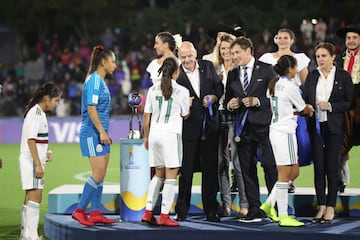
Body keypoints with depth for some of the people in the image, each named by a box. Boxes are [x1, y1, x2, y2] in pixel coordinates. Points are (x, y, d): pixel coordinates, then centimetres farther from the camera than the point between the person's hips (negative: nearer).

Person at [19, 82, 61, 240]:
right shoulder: (36, 113, -15)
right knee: (35, 196, -12)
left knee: (30, 197, 13)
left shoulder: (39, 112, 15)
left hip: (34, 161, 10)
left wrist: (46, 152, 11)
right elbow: (30, 140, -21)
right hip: (31, 161, -10)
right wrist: (38, 165, -22)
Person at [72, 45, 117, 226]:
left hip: (100, 134, 10)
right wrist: (102, 132, -21)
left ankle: (95, 213, 10)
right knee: (98, 174, -10)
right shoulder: (94, 80, -13)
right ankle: (79, 211, -5)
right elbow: (91, 108, -19)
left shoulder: (100, 81, 17)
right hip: (92, 133, -10)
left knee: (100, 175, 8)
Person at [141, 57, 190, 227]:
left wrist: (146, 137, 19)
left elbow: (146, 116, 10)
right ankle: (164, 216, -5)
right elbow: (185, 115, 7)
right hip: (171, 134, -5)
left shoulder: (153, 89, 7)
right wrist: (189, 104, 27)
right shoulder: (182, 91, -5)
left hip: (154, 133, 5)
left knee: (158, 174, 15)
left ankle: (148, 212, 9)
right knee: (171, 176, -1)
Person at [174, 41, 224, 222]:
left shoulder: (207, 66, 7)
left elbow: (219, 87, 13)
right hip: (187, 127, -3)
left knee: (210, 169, 7)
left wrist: (213, 97, -6)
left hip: (209, 125, 3)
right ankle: (181, 211, 10)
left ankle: (211, 210, 14)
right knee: (185, 170, 1)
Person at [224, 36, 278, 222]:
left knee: (270, 166, -9)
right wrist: (229, 104, -1)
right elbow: (227, 100, 21)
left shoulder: (266, 70, 1)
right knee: (247, 170, 5)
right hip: (243, 128, 5)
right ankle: (254, 211, 9)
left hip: (263, 126, -5)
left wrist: (258, 101, -15)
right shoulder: (232, 75, 15)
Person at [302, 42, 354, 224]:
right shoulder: (312, 76, 9)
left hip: (334, 127, -3)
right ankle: (321, 207, 10)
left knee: (331, 166, -2)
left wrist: (330, 106, -13)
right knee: (319, 166, 4)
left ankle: (330, 208, 4)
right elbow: (304, 98, 12)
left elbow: (349, 102, -2)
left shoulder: (343, 76, -1)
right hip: (315, 126, 3)